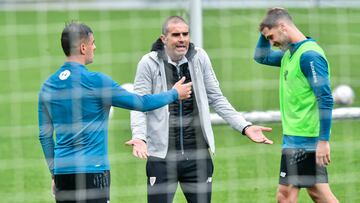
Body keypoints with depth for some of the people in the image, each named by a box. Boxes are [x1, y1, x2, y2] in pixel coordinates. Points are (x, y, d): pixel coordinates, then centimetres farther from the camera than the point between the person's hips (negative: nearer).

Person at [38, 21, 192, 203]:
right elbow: (141, 103, -2)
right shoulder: (96, 81, -10)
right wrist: (174, 94, 15)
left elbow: (45, 135, 13)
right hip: (92, 171, -6)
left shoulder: (48, 86, 8)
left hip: (62, 171, 6)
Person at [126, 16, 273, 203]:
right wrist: (139, 137, -23)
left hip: (197, 154, 3)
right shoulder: (149, 63, -4)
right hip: (162, 156, -3)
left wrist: (245, 126, 3)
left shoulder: (199, 58, 4)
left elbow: (216, 99, 11)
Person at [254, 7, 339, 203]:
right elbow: (261, 57, 30)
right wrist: (266, 31, 13)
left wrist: (323, 140, -24)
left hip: (301, 140, -9)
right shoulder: (290, 54, 12)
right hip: (296, 137, 9)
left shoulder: (309, 55, -16)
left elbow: (326, 100, -21)